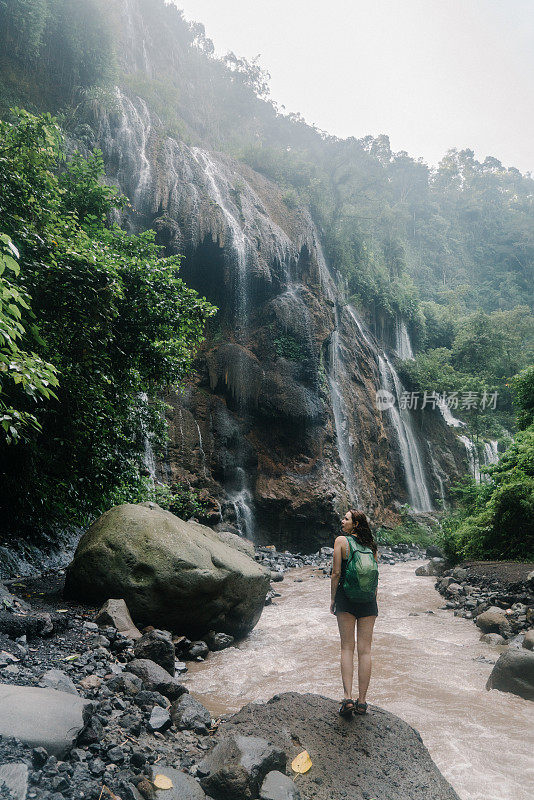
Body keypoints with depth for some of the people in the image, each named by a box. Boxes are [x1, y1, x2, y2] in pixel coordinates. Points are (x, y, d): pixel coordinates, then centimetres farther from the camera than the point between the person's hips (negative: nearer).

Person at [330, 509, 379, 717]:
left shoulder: (341, 540, -5)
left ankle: (348, 698, -4)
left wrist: (332, 599, 2)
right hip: (368, 599, 3)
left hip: (346, 597, -3)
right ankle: (362, 701, 9)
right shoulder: (371, 545, 7)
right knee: (365, 650, 6)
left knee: (347, 648, 3)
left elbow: (336, 573, -8)